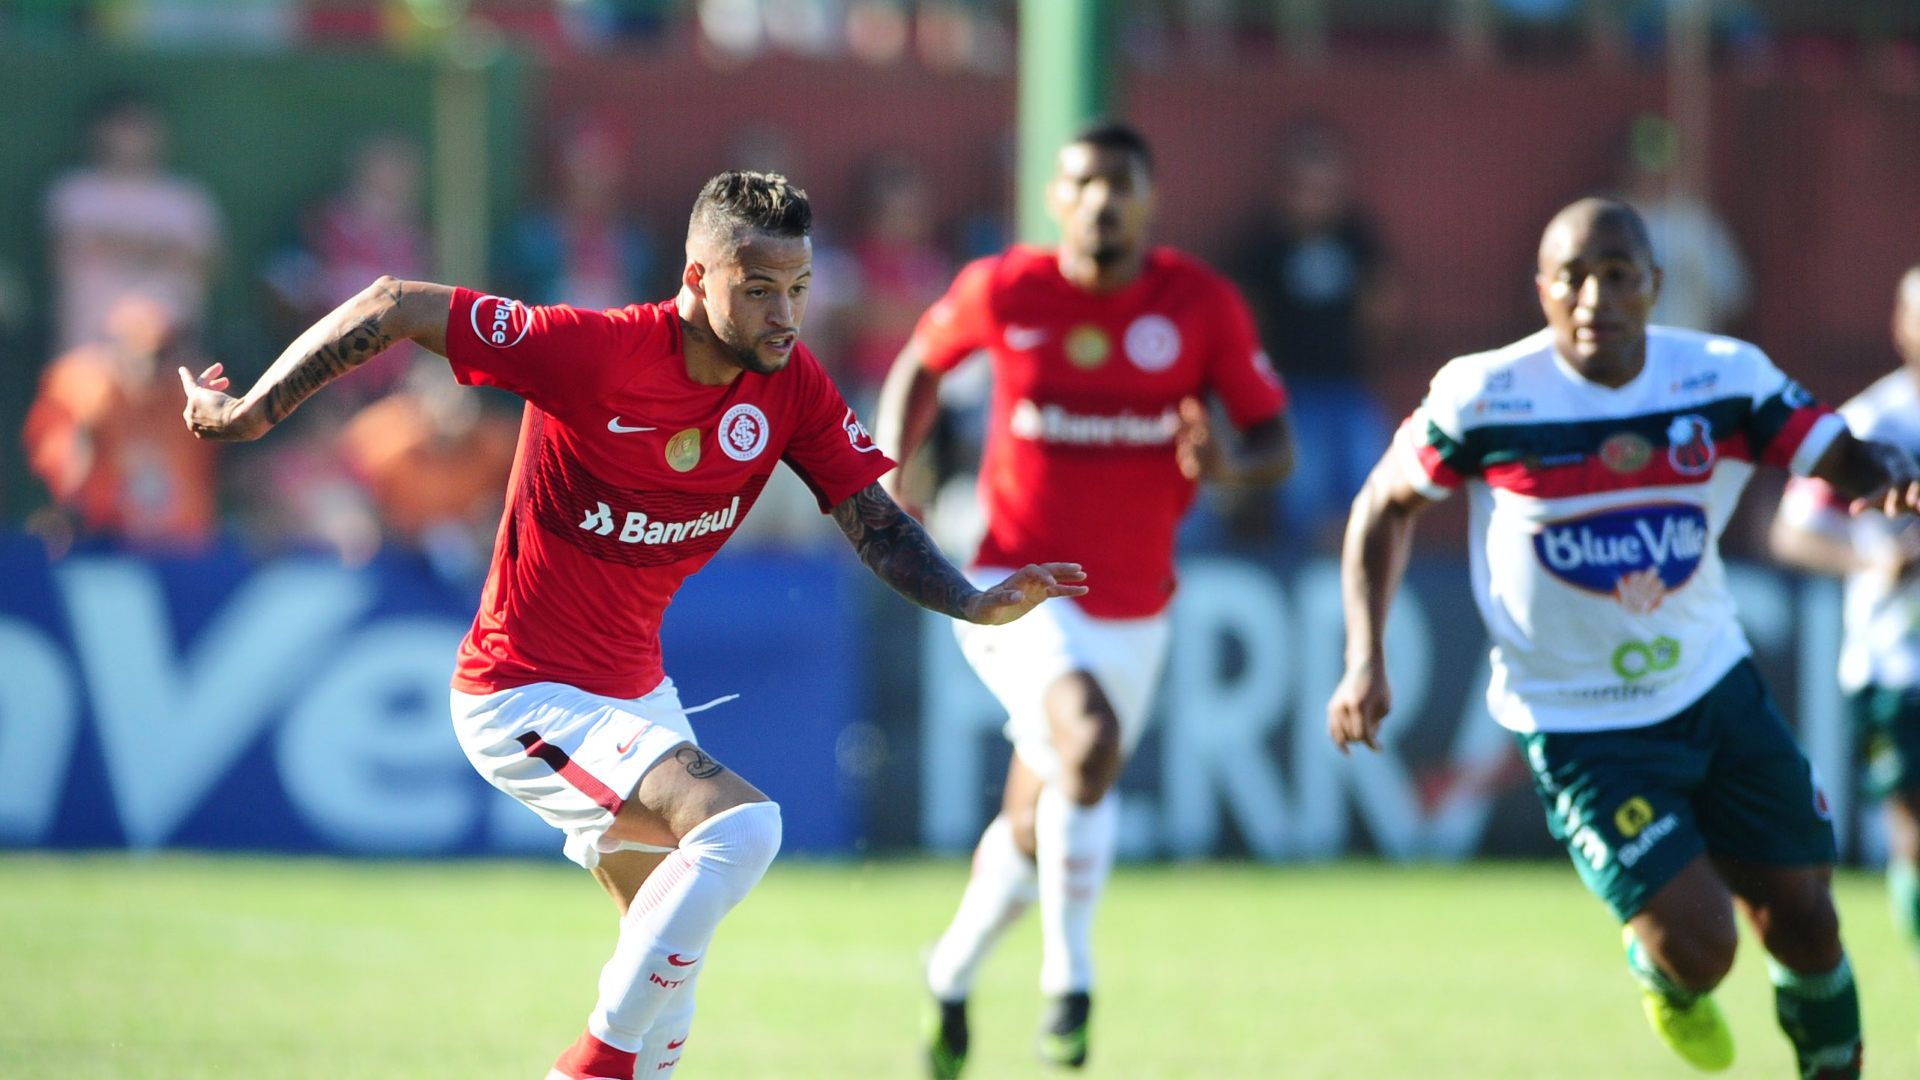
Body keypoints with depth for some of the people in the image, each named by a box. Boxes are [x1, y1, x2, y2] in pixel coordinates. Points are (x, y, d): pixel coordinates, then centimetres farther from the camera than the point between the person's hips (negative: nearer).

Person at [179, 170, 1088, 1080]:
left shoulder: (790, 384, -6)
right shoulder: (595, 353, -25)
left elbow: (876, 523, -3)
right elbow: (397, 307, -20)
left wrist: (976, 604, -21)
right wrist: (252, 412, -16)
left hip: (635, 693, 8)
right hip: (524, 695, -8)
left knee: (670, 967, 19)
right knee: (739, 825, -28)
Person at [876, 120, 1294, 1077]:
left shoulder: (1203, 305, -7)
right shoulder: (1003, 290, -8)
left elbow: (1276, 441, -2)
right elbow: (921, 363, 11)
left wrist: (1228, 462, -25)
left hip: (1132, 610, 3)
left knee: (1034, 828, 15)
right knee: (1092, 740, -32)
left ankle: (953, 972, 45)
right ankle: (1069, 980, -17)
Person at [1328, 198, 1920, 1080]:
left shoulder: (1724, 378, -10)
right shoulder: (1485, 397, -15)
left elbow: (1849, 461, -7)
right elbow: (1386, 505, -1)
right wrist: (1364, 661, -8)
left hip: (1716, 689, 3)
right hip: (1580, 730, -3)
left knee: (1802, 924, 5)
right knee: (1697, 951, -13)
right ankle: (1663, 979, 25)